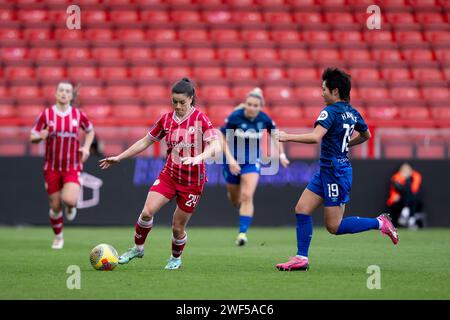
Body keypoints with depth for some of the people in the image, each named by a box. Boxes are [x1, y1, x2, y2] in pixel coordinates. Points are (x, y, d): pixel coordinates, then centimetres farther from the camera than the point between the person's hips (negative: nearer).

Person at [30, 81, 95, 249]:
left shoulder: (78, 115, -2)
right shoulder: (46, 114, -5)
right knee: (55, 206, 5)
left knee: (69, 200, -24)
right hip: (52, 167, 1)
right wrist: (40, 136, -23)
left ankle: (71, 206, 15)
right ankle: (58, 237, 30)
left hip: (72, 167, -1)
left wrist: (86, 147, 0)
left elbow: (90, 130, 17)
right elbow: (32, 137, 1)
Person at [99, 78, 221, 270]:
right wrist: (119, 158, 11)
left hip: (193, 181, -3)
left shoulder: (200, 119, -11)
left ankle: (176, 258, 33)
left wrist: (198, 157, -41)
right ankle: (138, 248, 6)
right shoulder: (166, 119, 2)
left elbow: (215, 145, -22)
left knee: (178, 227, 3)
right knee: (147, 211, -17)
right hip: (169, 175, 3)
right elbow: (145, 142, 12)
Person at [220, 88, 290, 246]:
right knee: (235, 199, 14)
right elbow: (223, 138, -13)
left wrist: (281, 154, 3)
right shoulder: (234, 117, -19)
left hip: (252, 161, 0)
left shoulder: (264, 120, -12)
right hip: (233, 159, 0)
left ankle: (242, 232, -15)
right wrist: (230, 159, -22)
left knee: (247, 196, -17)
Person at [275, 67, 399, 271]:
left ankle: (380, 223, 5)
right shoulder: (352, 112, 10)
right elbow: (366, 135, 25)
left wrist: (288, 137, -25)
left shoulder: (331, 111, -17)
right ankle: (301, 258, 5)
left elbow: (315, 137, -31)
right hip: (326, 171, 9)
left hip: (336, 172, -9)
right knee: (302, 210, 5)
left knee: (334, 227, -1)